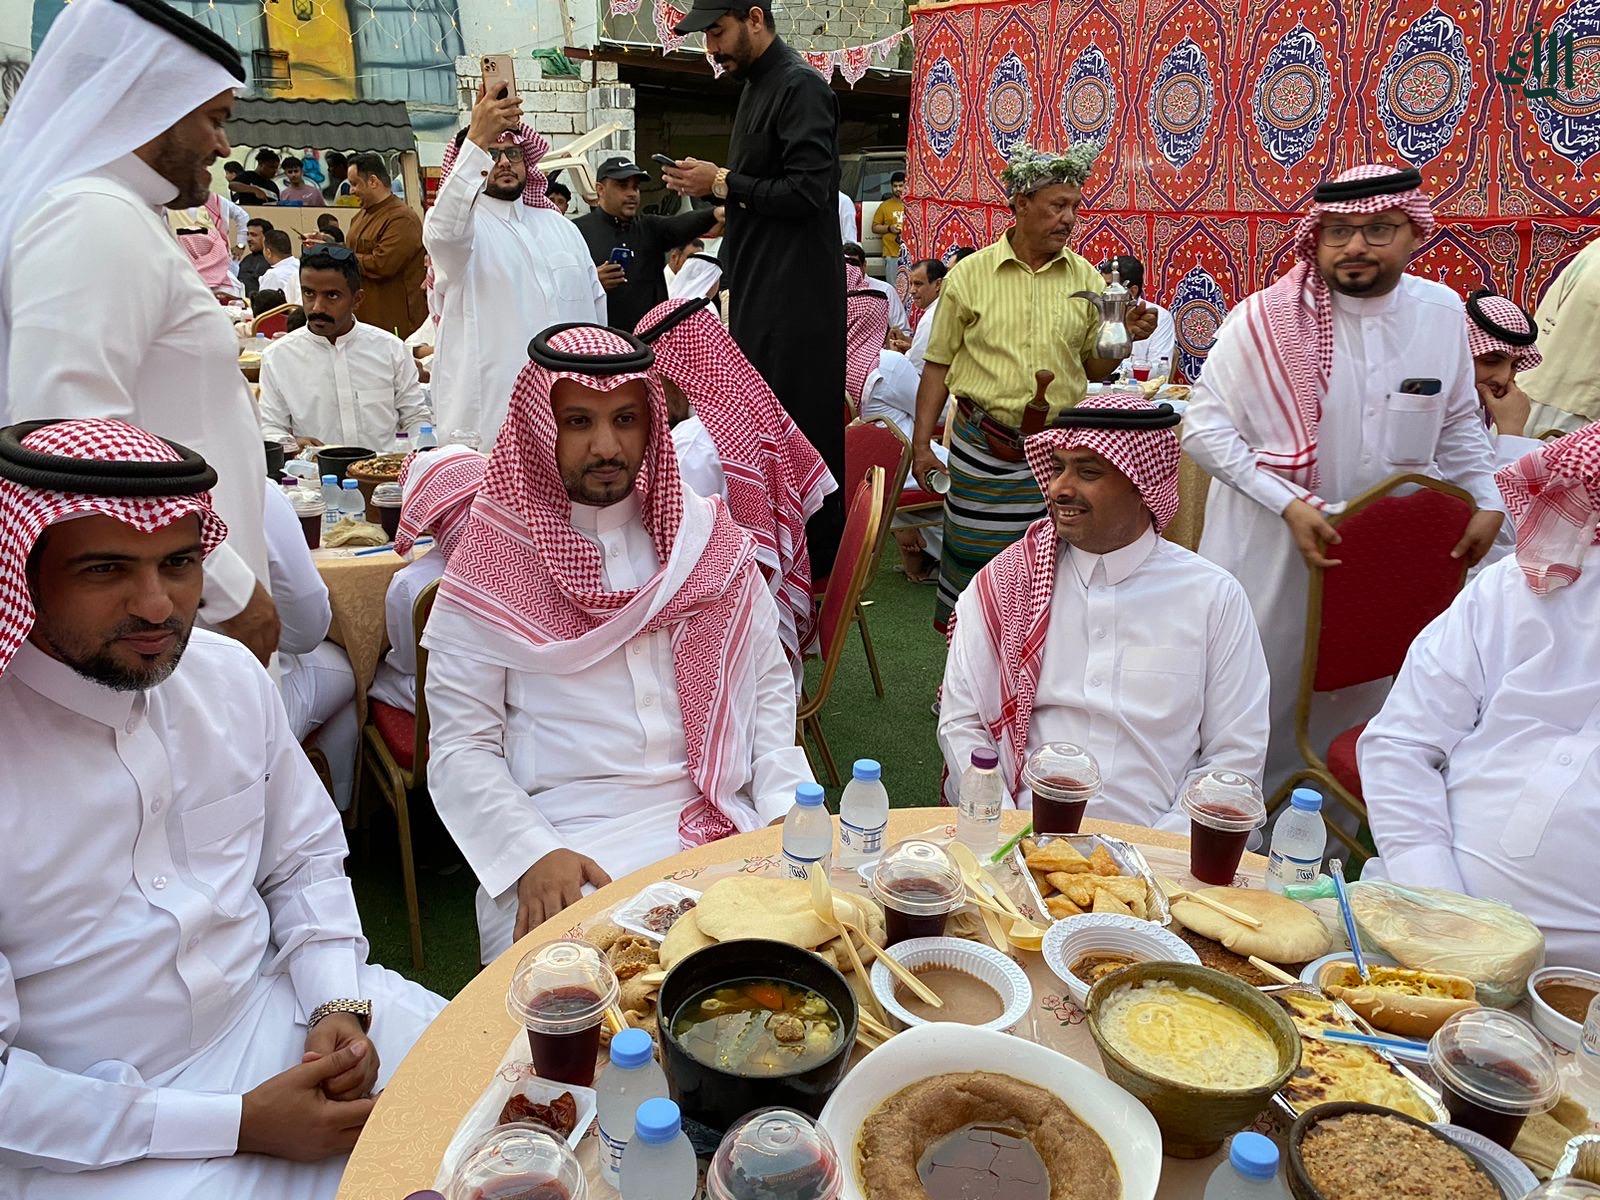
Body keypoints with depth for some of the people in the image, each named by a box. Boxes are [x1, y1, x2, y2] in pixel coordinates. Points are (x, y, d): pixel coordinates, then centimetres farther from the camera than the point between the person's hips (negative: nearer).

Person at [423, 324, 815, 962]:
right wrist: (533, 855, -16)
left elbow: (769, 686, 11)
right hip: (566, 843, -3)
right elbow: (460, 749, -1)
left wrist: (789, 811, -3)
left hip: (720, 826, 4)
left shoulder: (711, 535, 10)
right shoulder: (491, 565, 1)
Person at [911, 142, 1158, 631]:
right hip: (983, 447, -1)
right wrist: (921, 444, 0)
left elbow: (1095, 369, 13)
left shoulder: (1086, 279, 6)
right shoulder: (970, 274, 1)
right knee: (975, 559, 4)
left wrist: (1124, 337, -7)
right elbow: (938, 365, 4)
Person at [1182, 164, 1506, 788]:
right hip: (1269, 548, -4)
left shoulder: (1442, 312, 1)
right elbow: (1203, 427, -14)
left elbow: (1458, 422, 15)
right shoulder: (1268, 319, -13)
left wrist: (1488, 501, 3)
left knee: (1362, 693, 17)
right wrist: (1289, 504, -22)